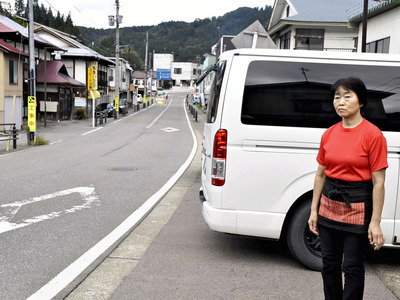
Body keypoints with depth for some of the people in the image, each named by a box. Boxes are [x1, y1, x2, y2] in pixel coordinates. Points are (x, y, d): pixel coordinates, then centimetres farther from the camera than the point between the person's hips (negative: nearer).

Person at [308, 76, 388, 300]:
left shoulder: (373, 135, -12)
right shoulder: (329, 134, 4)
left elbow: (378, 183, -12)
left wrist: (375, 222, -14)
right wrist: (314, 210, 9)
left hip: (357, 205, -5)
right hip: (329, 204, 6)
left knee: (352, 267, 4)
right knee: (329, 264, 15)